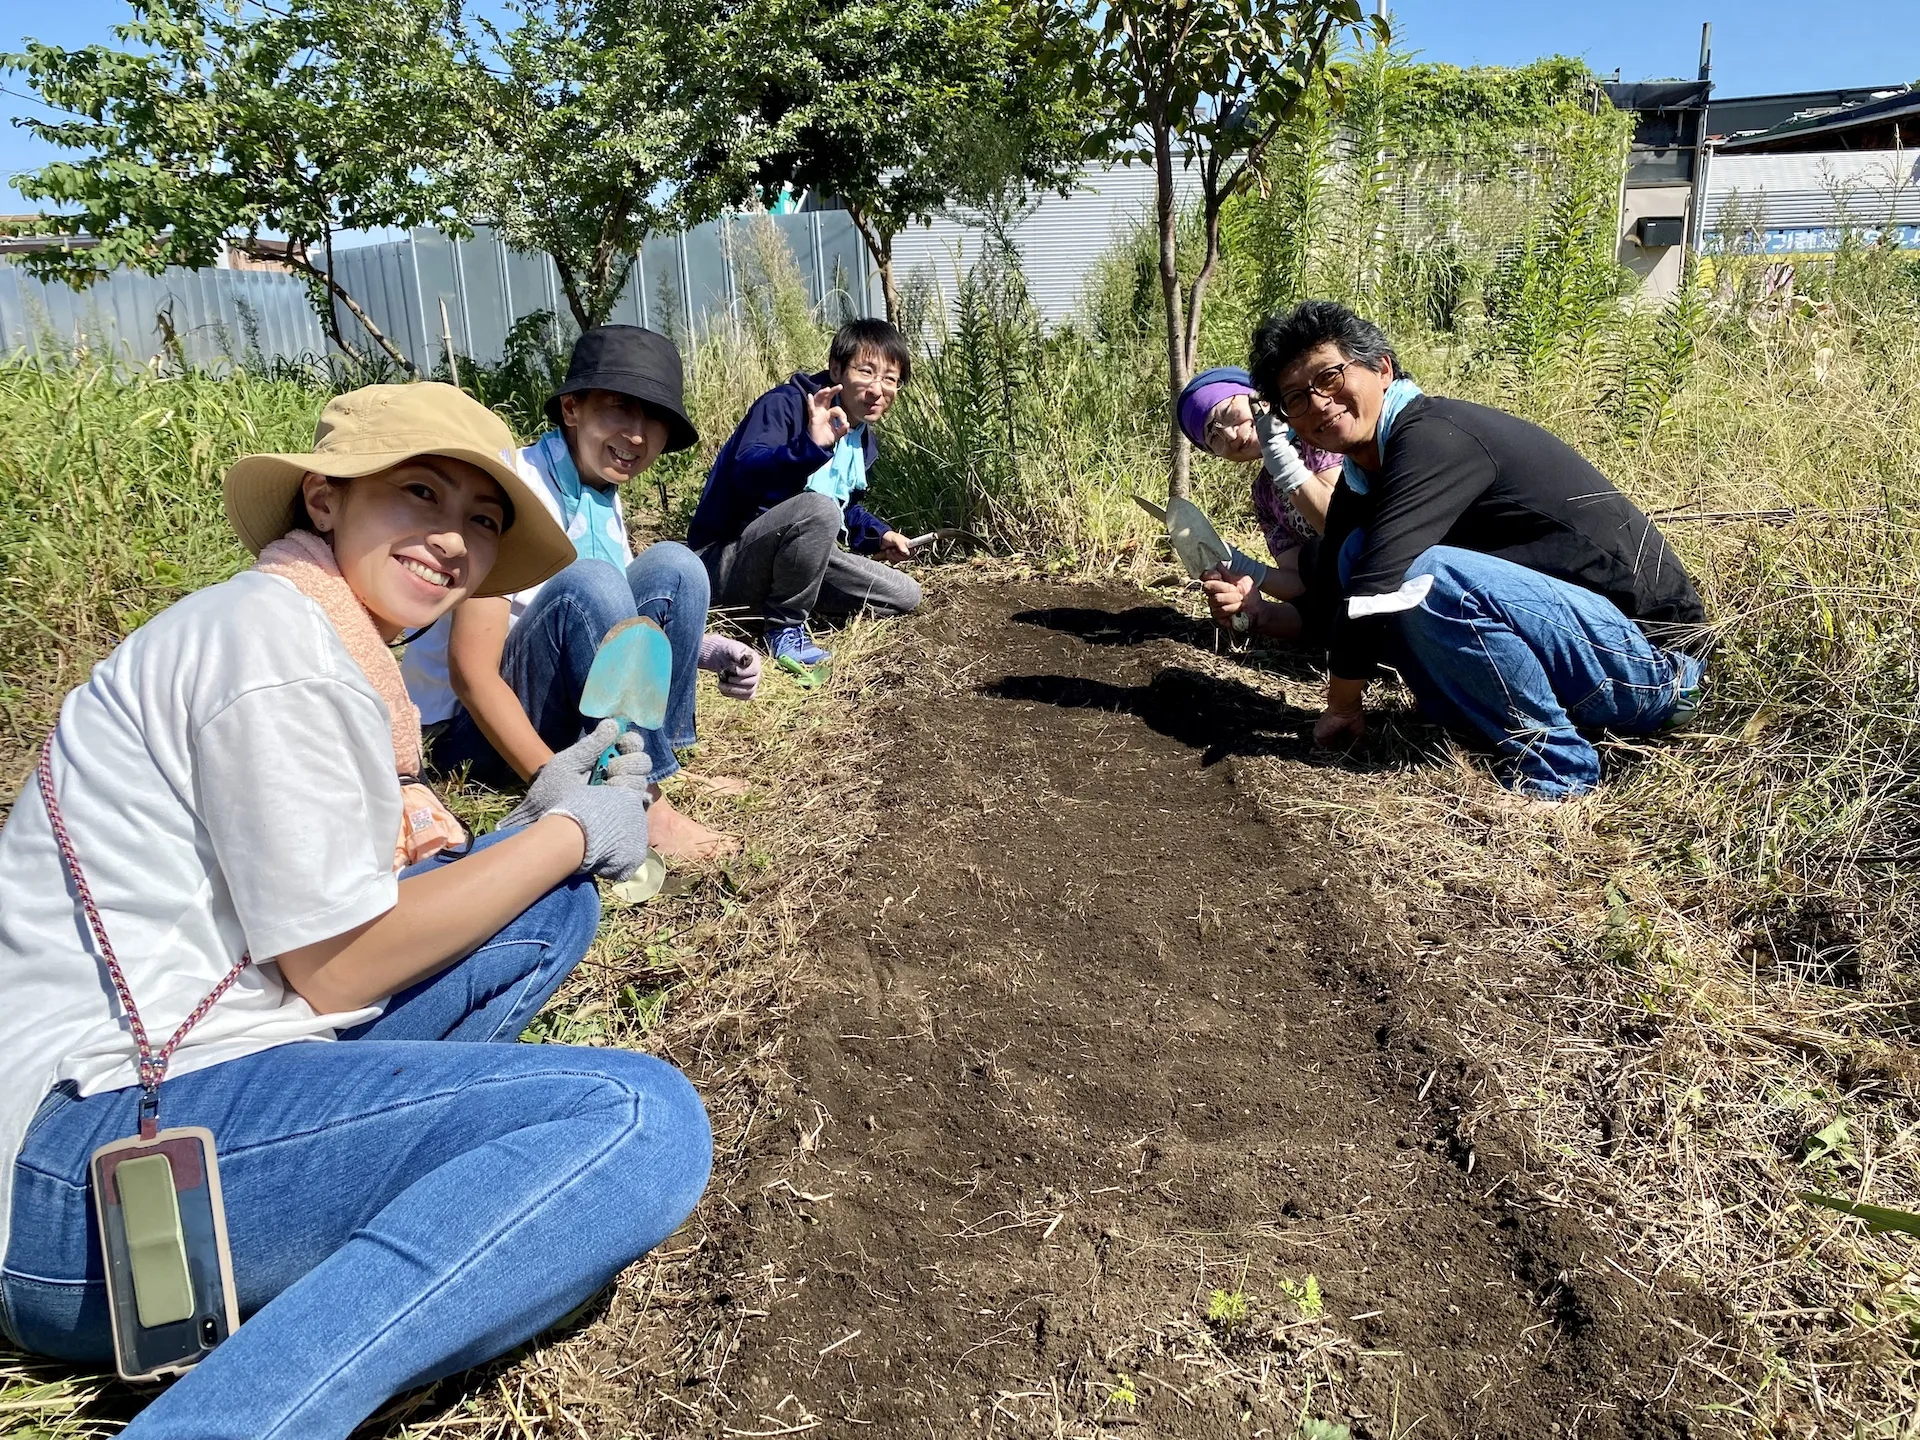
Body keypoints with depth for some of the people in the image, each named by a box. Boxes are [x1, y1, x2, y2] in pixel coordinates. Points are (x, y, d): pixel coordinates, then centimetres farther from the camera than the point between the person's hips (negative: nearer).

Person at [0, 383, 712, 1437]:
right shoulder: (277, 637, -14)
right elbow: (337, 967, -13)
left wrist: (540, 815, 10)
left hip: (170, 1067, 10)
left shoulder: (315, 637, 16)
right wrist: (571, 833, -5)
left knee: (553, 903, 10)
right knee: (641, 1122, -26)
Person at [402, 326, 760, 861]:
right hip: (472, 727, -7)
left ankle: (660, 766, -6)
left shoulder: (604, 498, 2)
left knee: (671, 566, -7)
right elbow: (471, 673, -26)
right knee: (585, 584, -31)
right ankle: (641, 802, -25)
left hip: (560, 707, 7)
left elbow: (610, 624, 13)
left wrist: (702, 648, -6)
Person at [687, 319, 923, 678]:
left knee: (904, 597, 2)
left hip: (793, 559, 9)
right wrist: (810, 446, -49)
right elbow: (747, 474, -33)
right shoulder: (785, 404, -16)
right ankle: (784, 628, -17)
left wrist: (878, 534, 5)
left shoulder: (863, 443, 10)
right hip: (724, 561, -8)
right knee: (817, 507, -36)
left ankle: (775, 601, 5)